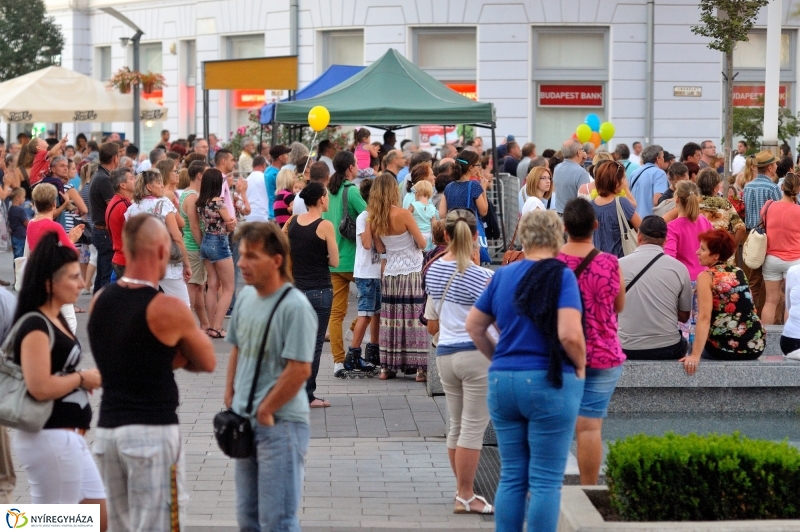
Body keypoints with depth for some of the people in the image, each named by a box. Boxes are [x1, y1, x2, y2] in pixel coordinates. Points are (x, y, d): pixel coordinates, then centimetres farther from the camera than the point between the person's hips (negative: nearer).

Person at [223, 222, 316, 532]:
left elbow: (300, 369, -21)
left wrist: (264, 411, -14)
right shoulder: (246, 297, 6)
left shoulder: (295, 306, -18)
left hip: (280, 424, -8)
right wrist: (230, 400, 9)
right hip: (245, 423, 8)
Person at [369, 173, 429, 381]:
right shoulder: (403, 215, -15)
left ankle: (388, 367, 12)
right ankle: (419, 367, -2)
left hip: (390, 273, 5)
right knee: (415, 319, -1)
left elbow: (381, 248, 10)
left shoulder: (374, 219, 0)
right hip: (412, 272, -5)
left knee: (390, 321, 10)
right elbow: (422, 243, -8)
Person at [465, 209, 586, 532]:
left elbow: (474, 326, 14)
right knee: (545, 480, 1)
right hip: (549, 384, -5)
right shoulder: (560, 275, -10)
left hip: (501, 382, 5)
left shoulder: (502, 275, 7)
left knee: (511, 476, 13)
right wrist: (580, 365, -3)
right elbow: (569, 334, -20)